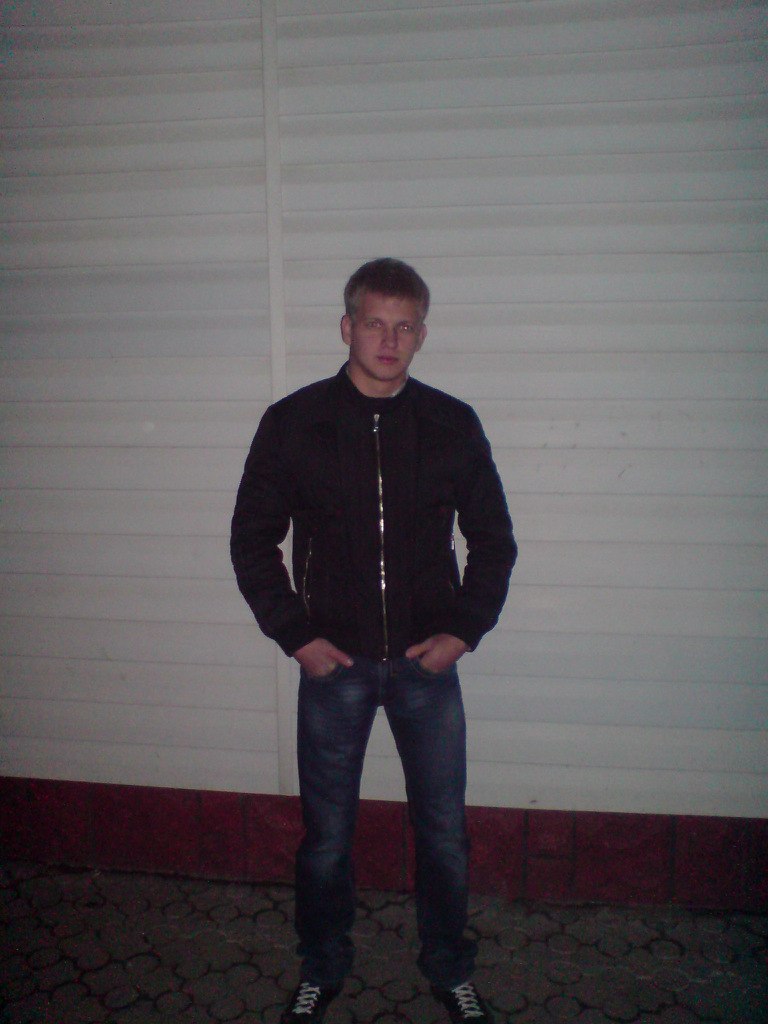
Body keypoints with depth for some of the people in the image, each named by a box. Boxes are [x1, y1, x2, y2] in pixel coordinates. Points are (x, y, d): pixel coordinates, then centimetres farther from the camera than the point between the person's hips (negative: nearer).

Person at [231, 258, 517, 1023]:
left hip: (428, 664, 1)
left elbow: (494, 540, 6)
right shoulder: (292, 422, -5)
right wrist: (295, 634, -5)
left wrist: (465, 629, -3)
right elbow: (252, 540, 1)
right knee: (326, 836, 14)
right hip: (334, 664, 0)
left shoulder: (453, 424, -2)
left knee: (444, 832, 13)